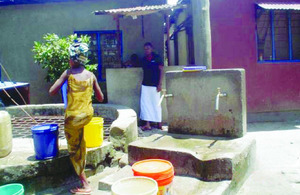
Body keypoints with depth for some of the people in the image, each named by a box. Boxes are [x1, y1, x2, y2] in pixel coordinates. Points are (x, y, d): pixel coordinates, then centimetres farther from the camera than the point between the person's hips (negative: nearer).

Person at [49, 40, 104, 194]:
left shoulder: (68, 73, -8)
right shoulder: (91, 75, 1)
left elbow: (52, 92, -5)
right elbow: (100, 98, 7)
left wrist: (62, 78, 11)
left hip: (73, 117, -5)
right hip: (88, 114, 5)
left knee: (74, 150, 9)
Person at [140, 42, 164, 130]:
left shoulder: (157, 58, -2)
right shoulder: (144, 59, 10)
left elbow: (161, 70, -4)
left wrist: (160, 84, -10)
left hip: (154, 85, -4)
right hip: (145, 85, 4)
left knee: (156, 104, 2)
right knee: (145, 104, -1)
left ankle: (159, 123, 15)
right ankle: (147, 124, 3)